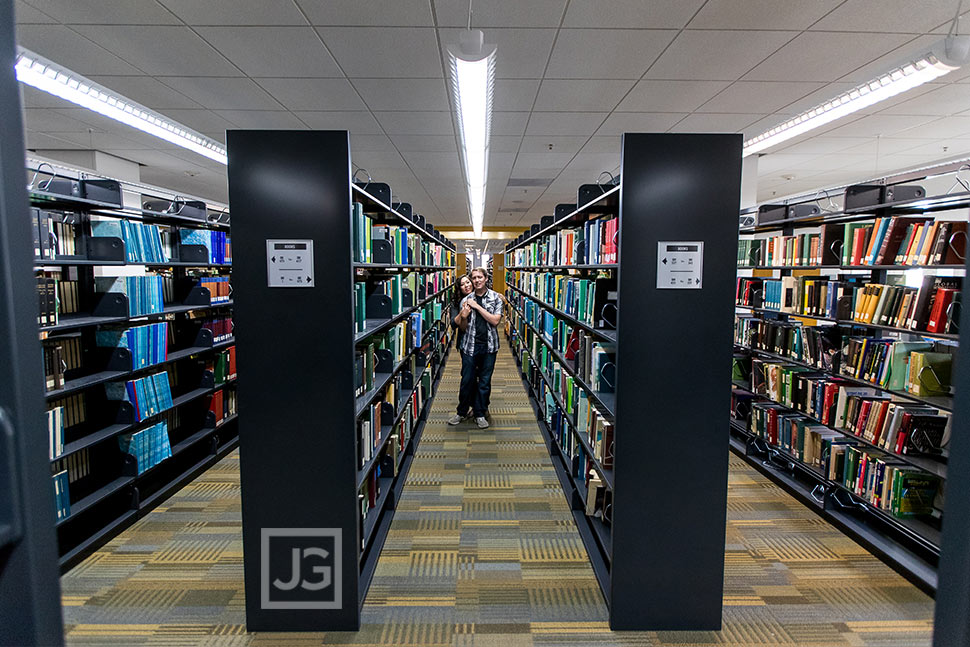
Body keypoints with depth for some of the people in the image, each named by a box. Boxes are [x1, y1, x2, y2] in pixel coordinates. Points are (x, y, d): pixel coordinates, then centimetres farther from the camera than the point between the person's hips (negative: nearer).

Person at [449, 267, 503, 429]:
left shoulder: (495, 297, 0)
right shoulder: (466, 300, 5)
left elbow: (495, 321, -12)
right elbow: (463, 327, 9)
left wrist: (477, 306, -15)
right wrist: (464, 317, -13)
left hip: (488, 346, -1)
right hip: (470, 345, 1)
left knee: (484, 382, 7)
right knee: (467, 380, 5)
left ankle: (480, 414, 19)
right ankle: (461, 412, 22)